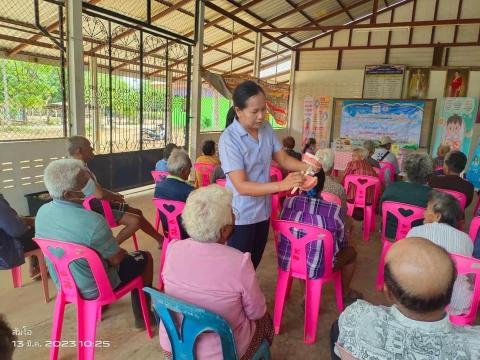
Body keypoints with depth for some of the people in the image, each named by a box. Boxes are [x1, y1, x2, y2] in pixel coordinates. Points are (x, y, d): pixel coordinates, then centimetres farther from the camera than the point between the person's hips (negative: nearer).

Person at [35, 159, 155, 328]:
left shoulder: (42, 212, -13)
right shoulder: (93, 221, -35)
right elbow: (116, 259, -20)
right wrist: (121, 251, 3)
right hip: (94, 289, -6)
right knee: (144, 258, 13)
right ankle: (143, 317, 25)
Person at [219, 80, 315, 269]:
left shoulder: (266, 128, -2)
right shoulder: (229, 139, -23)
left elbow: (283, 158, 3)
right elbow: (241, 186, -27)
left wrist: (306, 166, -16)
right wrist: (281, 185, -35)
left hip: (263, 211, 6)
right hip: (240, 216, -6)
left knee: (254, 263, 23)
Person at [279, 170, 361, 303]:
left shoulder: (288, 202, -9)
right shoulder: (335, 210, -16)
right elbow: (341, 244, 0)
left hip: (286, 262, 3)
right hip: (318, 268, -3)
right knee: (351, 251, 24)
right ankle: (345, 293, 47)